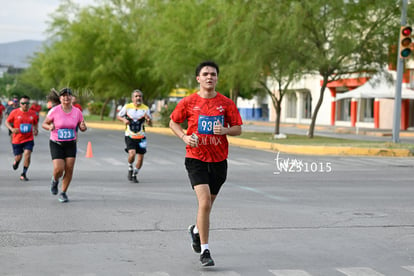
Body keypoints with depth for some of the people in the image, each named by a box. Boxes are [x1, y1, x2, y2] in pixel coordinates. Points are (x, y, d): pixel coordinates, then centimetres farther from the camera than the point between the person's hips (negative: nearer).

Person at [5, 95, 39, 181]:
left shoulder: (33, 113, 1)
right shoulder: (14, 112, -6)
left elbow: (35, 123, 17)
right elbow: (7, 122, 1)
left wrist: (36, 130, -3)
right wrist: (12, 129, -17)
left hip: (29, 139, 1)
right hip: (17, 139, -1)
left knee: (27, 155, -16)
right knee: (18, 157, 5)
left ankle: (23, 174, -1)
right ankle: (16, 161, 46)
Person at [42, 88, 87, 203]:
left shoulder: (77, 112, -2)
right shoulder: (54, 110, -9)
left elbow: (83, 128, 7)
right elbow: (44, 124, 0)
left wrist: (83, 127, -17)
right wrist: (49, 127, -22)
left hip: (71, 144, 2)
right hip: (56, 144, -2)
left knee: (69, 170, -4)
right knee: (59, 169, -13)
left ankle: (63, 193, 15)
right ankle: (55, 180, 24)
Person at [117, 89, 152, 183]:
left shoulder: (145, 108, -2)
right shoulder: (127, 107, -3)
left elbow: (150, 124, -3)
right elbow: (118, 116, 10)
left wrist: (148, 120, -27)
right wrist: (124, 119, -11)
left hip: (141, 137, 2)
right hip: (130, 136, -2)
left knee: (140, 157, 2)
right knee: (132, 153, -22)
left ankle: (135, 175, 25)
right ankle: (130, 169, 9)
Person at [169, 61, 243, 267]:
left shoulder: (226, 103, 1)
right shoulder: (188, 102, -2)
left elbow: (238, 129, 5)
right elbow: (173, 122, 10)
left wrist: (225, 130, -17)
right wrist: (184, 136, -8)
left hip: (219, 159, 3)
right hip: (196, 158, -3)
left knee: (208, 203, 16)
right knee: (204, 202, -17)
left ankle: (196, 229, 48)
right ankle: (204, 250, -8)